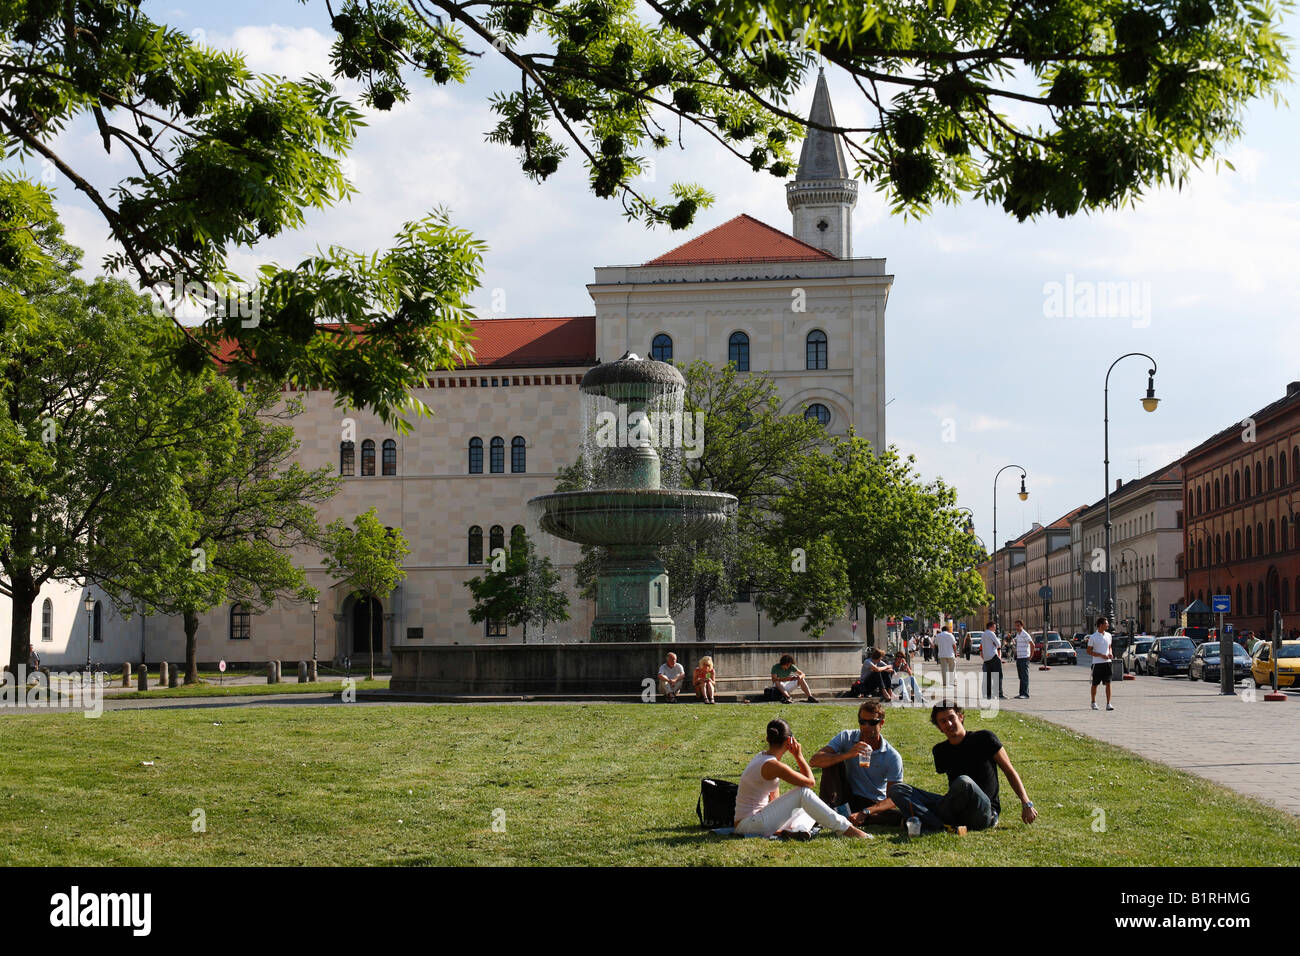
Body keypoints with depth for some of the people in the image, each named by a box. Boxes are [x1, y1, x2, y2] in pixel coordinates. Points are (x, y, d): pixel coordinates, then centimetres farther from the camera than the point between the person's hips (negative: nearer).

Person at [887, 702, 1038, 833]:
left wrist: (1026, 804, 1)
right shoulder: (941, 751, 13)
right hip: (955, 812, 5)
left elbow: (1010, 772, 7)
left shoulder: (984, 739, 3)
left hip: (985, 812, -4)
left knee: (963, 781, -39)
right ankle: (941, 825, -36)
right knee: (896, 788, -10)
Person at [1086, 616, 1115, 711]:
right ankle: (1093, 703, 23)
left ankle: (1108, 704, -6)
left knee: (1108, 683, -6)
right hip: (1097, 663, -4)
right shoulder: (1093, 637, -7)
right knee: (1095, 684, 7)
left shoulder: (1108, 636, 9)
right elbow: (1088, 651, -7)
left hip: (1107, 662, 4)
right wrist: (1101, 655, -16)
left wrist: (1110, 653, 0)